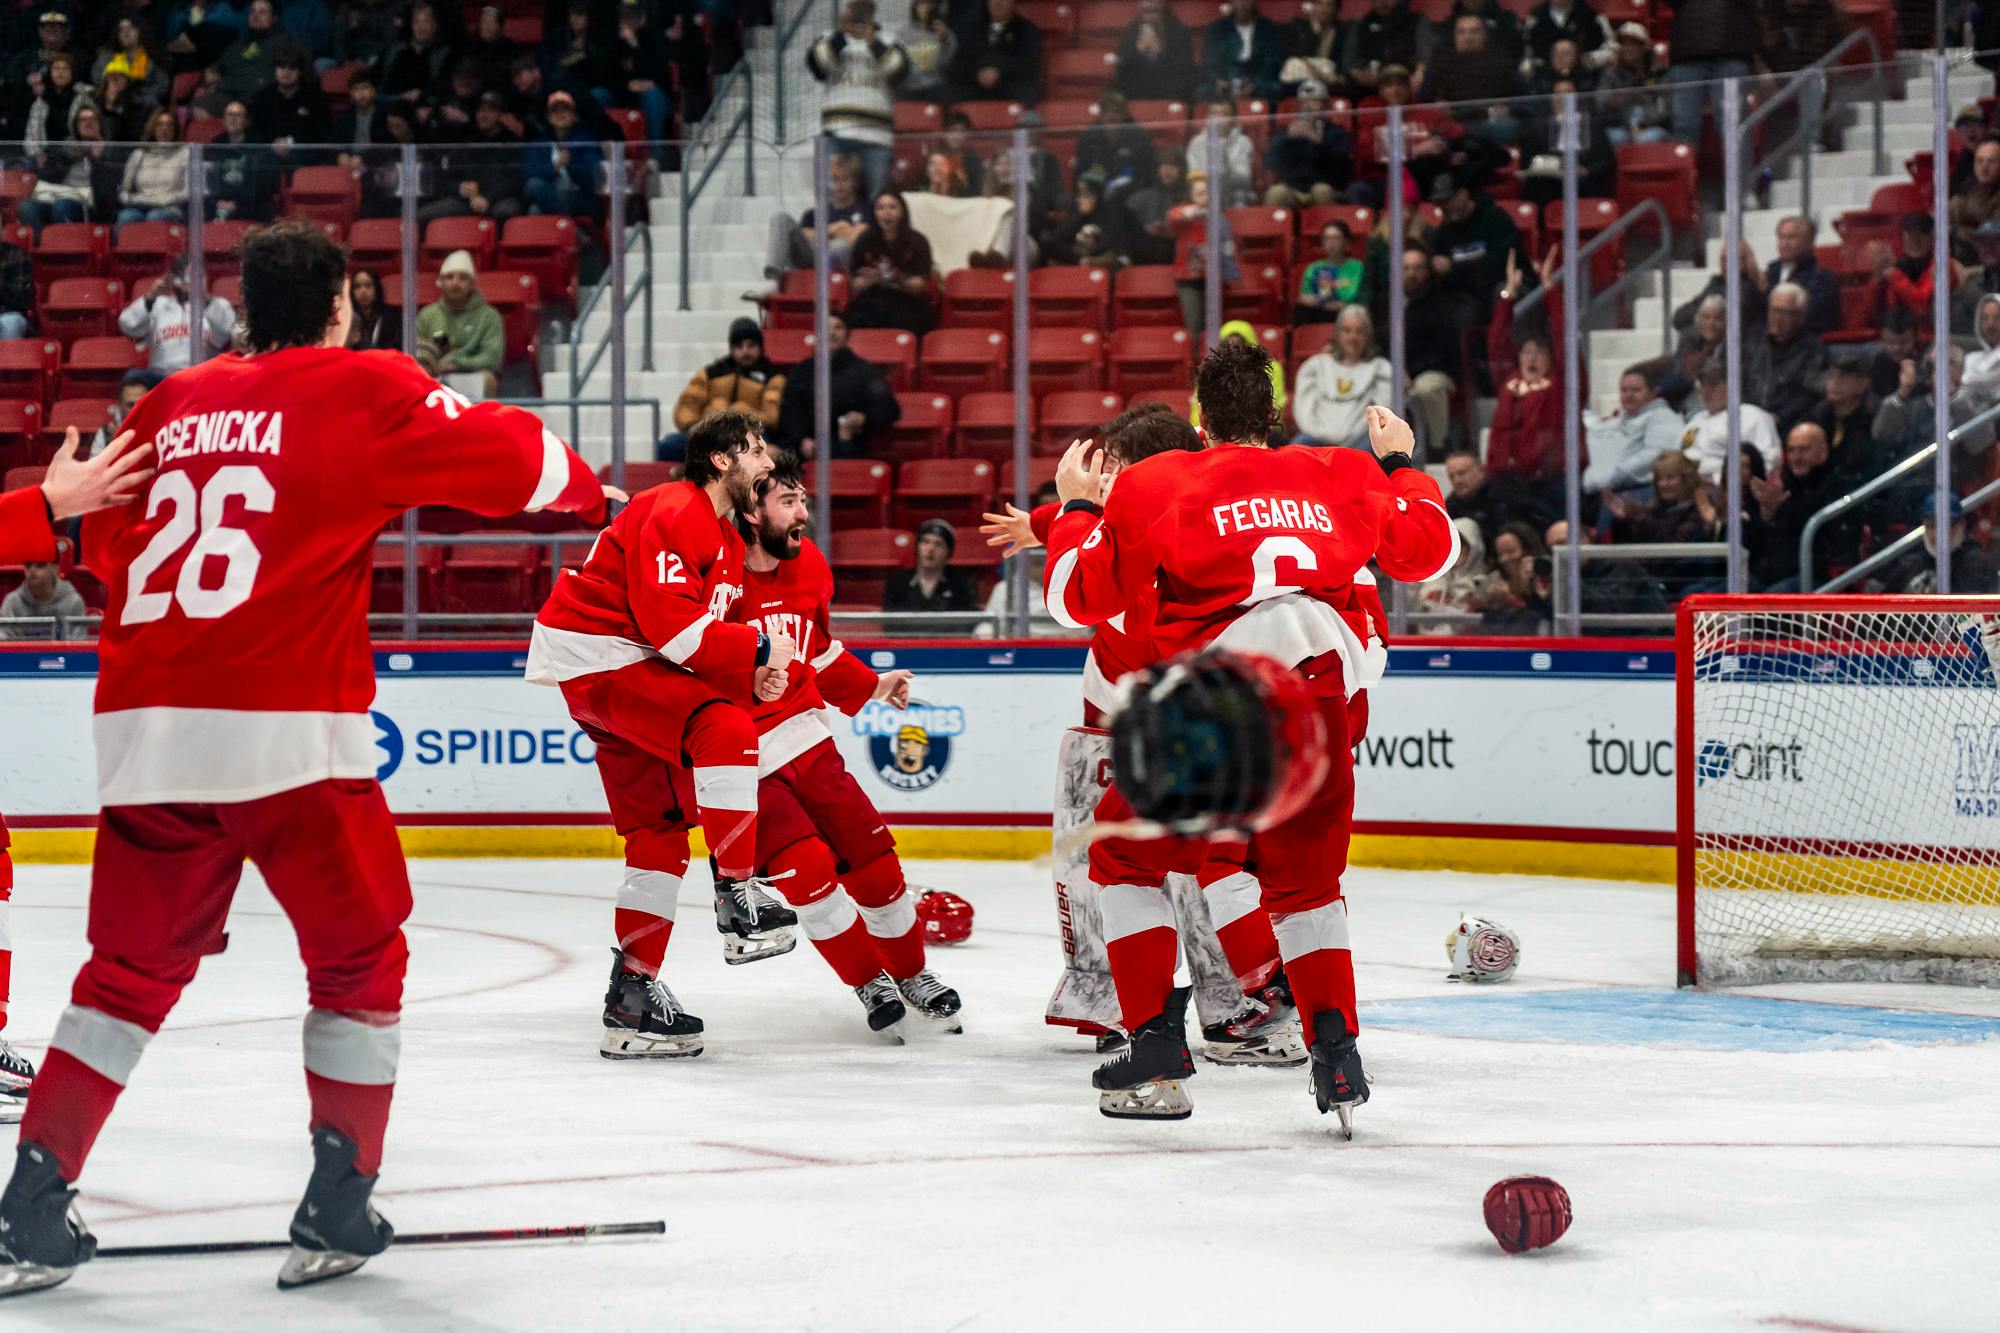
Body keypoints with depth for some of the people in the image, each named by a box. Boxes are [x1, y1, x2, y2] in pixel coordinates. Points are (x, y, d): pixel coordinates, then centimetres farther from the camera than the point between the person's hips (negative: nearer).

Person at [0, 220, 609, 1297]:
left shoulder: (170, 407, 17)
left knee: (134, 965, 17)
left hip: (141, 728, 5)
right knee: (359, 960, 12)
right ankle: (338, 1208, 9)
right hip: (288, 726, -5)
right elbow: (504, 460, -1)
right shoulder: (361, 390, 1)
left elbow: (105, 543, 26)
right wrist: (584, 488, 19)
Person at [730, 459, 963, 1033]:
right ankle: (870, 981, 6)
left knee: (870, 853, 5)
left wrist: (869, 688, 16)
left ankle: (910, 973, 26)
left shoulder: (809, 566, 4)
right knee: (806, 869, -15)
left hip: (804, 736, 6)